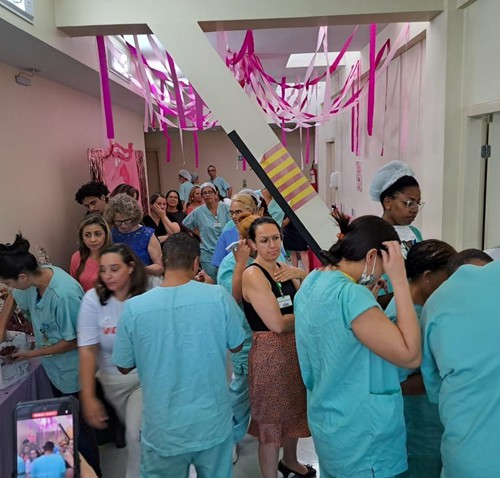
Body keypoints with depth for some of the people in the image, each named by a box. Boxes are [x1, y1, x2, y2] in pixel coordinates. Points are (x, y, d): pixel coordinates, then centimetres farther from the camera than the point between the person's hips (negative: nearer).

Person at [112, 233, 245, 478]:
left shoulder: (133, 307, -15)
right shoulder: (218, 296, -16)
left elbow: (124, 367, -2)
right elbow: (236, 346, 0)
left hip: (164, 429, 0)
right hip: (213, 423, 1)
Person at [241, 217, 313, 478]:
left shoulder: (284, 269, 6)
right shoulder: (253, 274, -18)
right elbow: (277, 323, -22)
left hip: (295, 349, 8)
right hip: (269, 353, -8)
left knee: (294, 409, 25)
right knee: (271, 417, 8)